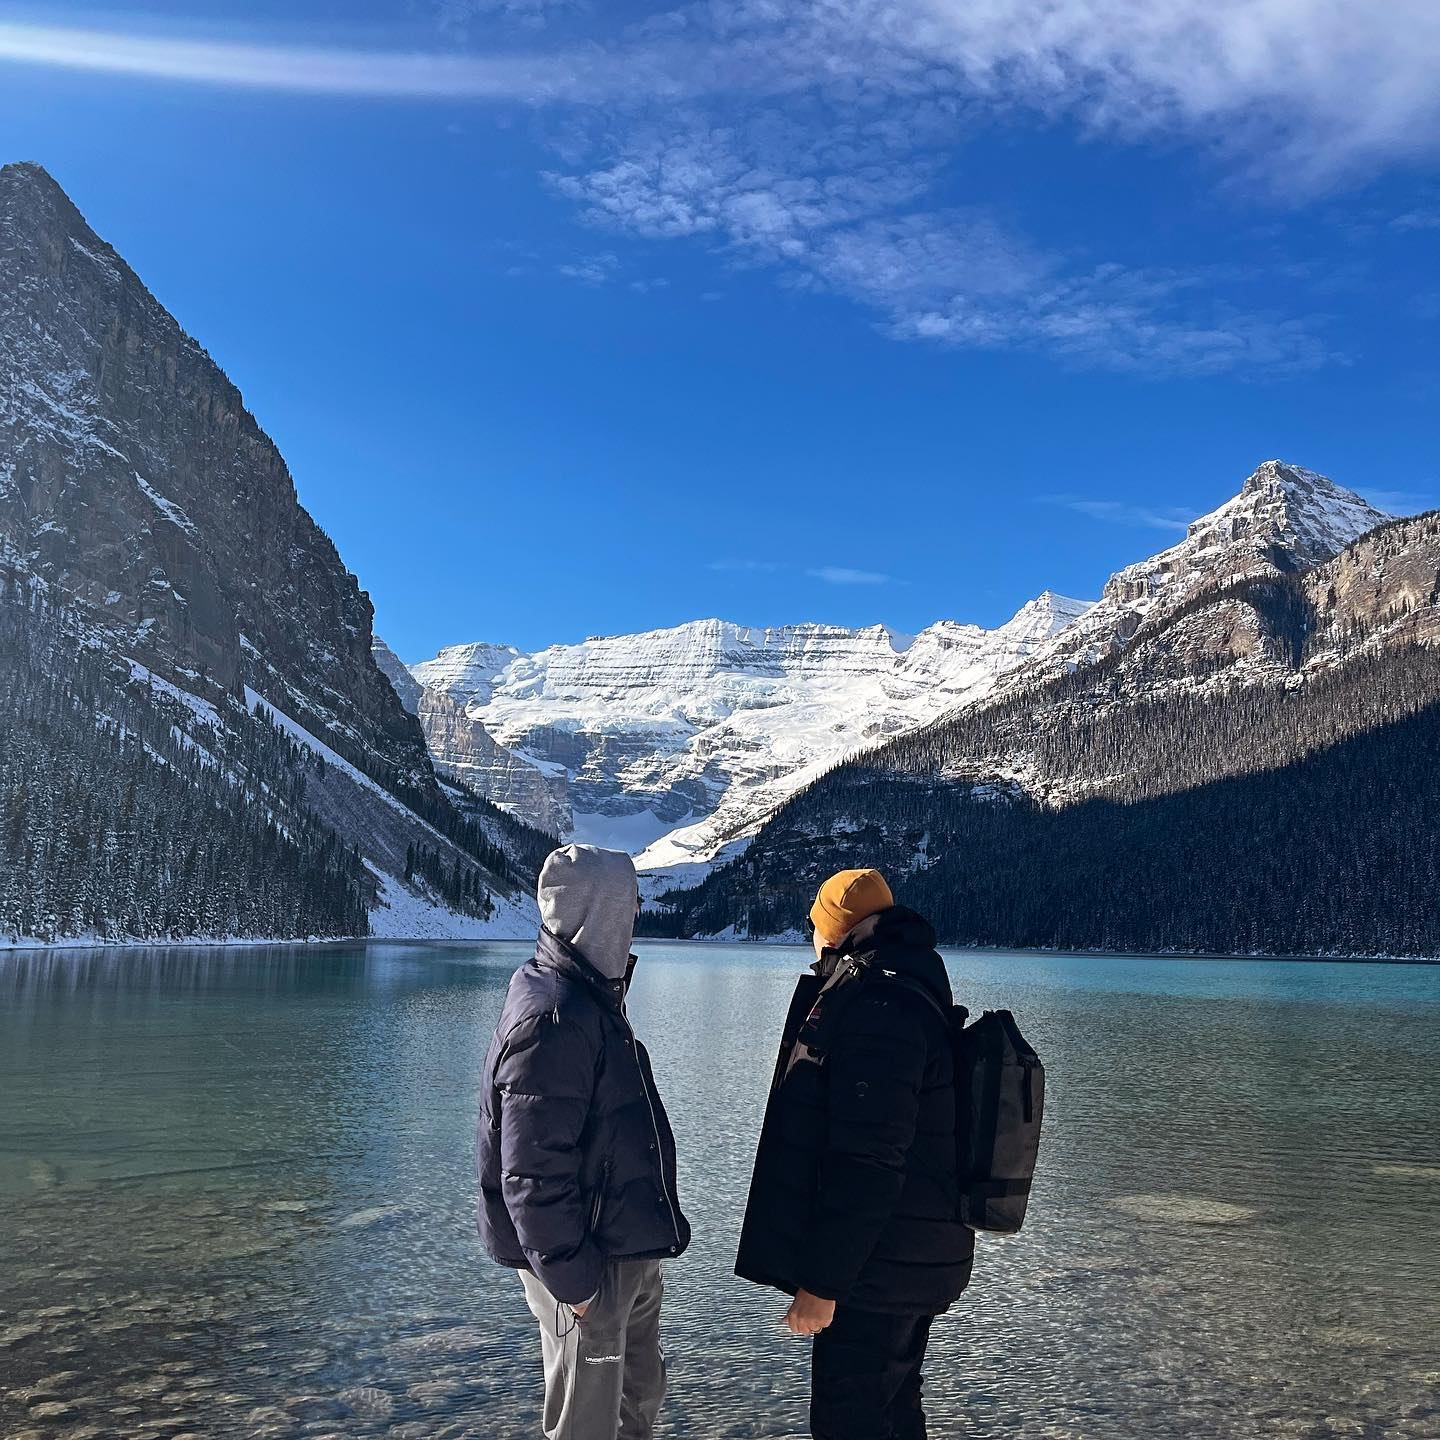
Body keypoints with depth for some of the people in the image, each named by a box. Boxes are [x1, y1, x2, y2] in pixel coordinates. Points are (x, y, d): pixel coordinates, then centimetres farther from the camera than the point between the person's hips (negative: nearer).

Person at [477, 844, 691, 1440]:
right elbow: (532, 1172, -26)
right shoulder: (551, 1017, -24)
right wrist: (573, 1278, -21)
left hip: (629, 1254, 9)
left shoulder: (593, 998, 9)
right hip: (589, 1267, -9)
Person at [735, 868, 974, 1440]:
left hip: (875, 1269, -10)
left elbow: (866, 1164, -27)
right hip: (913, 1262, 10)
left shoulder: (877, 1009, -22)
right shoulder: (915, 996, 11)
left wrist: (822, 1281, -22)